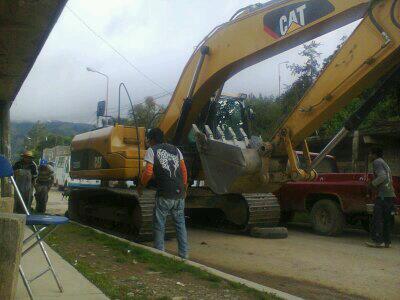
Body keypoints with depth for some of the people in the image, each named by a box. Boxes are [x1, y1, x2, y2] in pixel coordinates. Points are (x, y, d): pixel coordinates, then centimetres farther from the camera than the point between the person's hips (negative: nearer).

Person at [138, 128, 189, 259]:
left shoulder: (152, 151, 1)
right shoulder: (175, 149, 16)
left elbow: (148, 172, -7)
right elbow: (184, 170, 15)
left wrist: (141, 186, 8)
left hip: (164, 195, -5)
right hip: (179, 194, 5)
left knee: (159, 225, 7)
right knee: (180, 223, 14)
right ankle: (184, 253, 17)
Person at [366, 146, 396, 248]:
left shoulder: (377, 162, -4)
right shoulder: (384, 163, 25)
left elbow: (382, 176, -18)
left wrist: (373, 183, -6)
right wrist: (375, 184, 22)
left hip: (383, 195, -9)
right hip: (390, 194, 9)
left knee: (377, 218, -8)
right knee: (386, 219, 11)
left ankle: (378, 241, -10)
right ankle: (387, 241, 12)